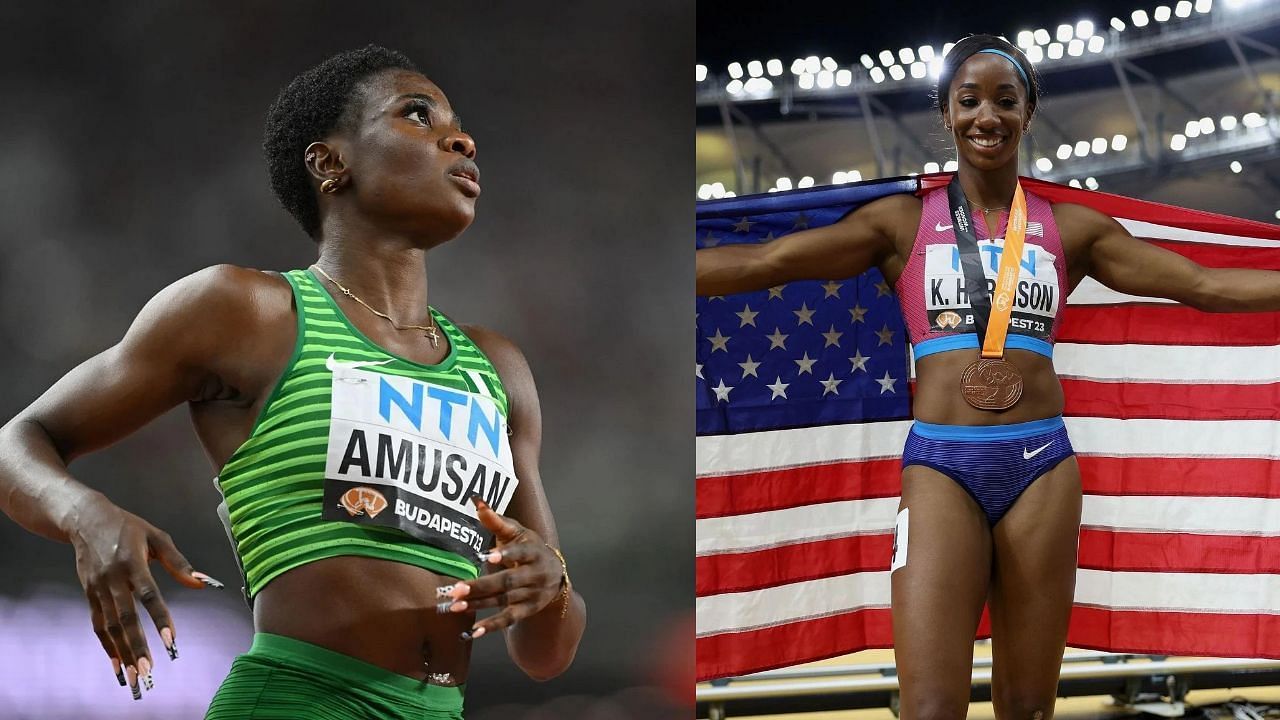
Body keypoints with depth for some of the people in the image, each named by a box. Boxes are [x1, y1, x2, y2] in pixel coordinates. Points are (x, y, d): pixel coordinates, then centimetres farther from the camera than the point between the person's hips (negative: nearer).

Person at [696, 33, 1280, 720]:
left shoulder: (1070, 227, 13)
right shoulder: (904, 221, 9)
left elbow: (1206, 285, 12)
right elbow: (762, 263, 1)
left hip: (1041, 465, 2)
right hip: (940, 465, -2)